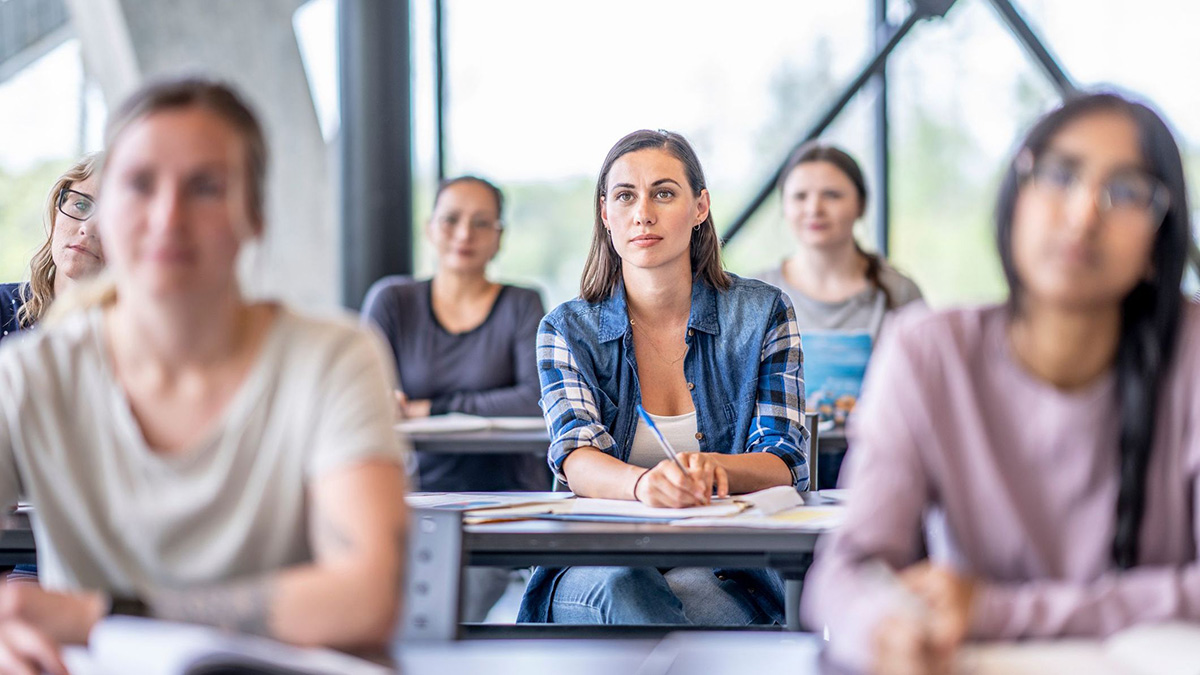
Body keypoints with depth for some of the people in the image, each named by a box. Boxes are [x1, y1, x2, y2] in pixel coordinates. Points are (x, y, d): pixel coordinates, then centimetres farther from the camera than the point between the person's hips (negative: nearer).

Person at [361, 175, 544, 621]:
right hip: (418, 496, 2)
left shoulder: (521, 306, 5)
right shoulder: (392, 301, 10)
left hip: (502, 497, -2)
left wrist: (436, 410, -10)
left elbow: (537, 400, -8)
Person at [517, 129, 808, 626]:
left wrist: (709, 467, -28)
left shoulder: (761, 314, 5)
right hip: (592, 566, 1)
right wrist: (644, 484, -37)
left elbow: (783, 467, -3)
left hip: (725, 571, -1)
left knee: (687, 590, -36)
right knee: (621, 585, -35)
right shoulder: (568, 330, 6)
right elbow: (576, 458, -11)